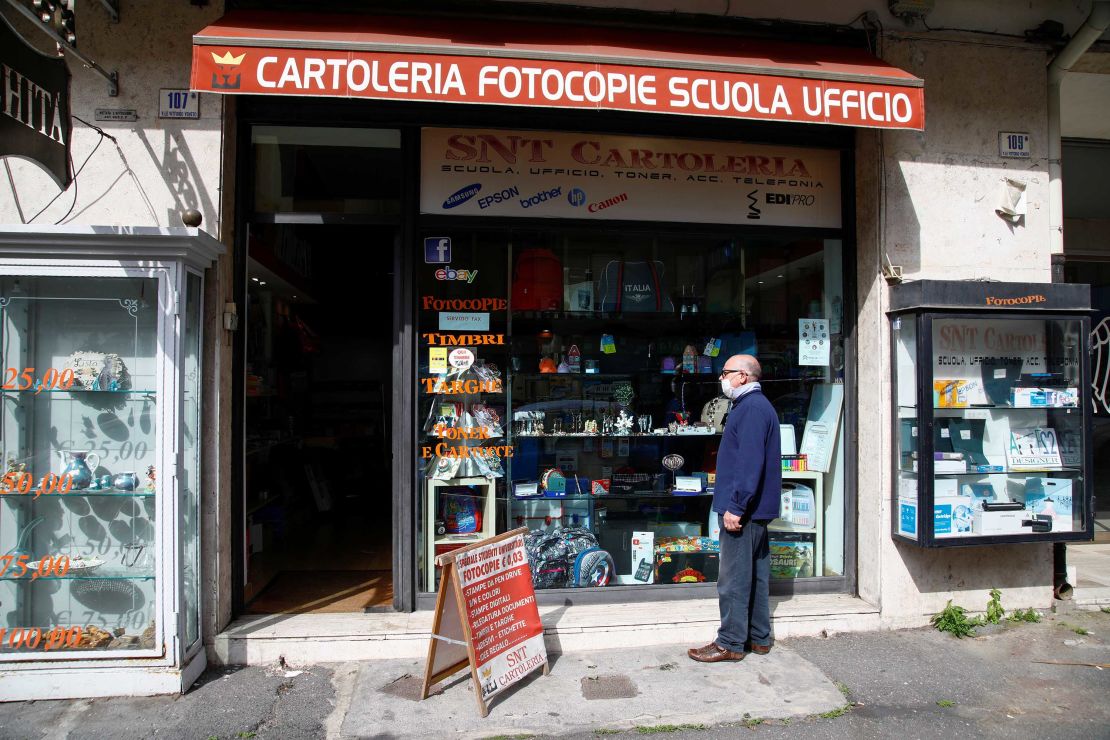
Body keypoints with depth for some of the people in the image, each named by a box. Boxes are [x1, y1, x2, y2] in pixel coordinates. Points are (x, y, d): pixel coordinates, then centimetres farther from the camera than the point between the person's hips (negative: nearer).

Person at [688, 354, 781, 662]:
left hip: (742, 510, -11)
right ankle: (758, 638, 25)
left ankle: (731, 643, 6)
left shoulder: (751, 408, -15)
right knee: (755, 575, 16)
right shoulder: (757, 406, 18)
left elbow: (750, 462, -24)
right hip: (755, 509, 11)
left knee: (734, 578, -3)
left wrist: (736, 507, -23)